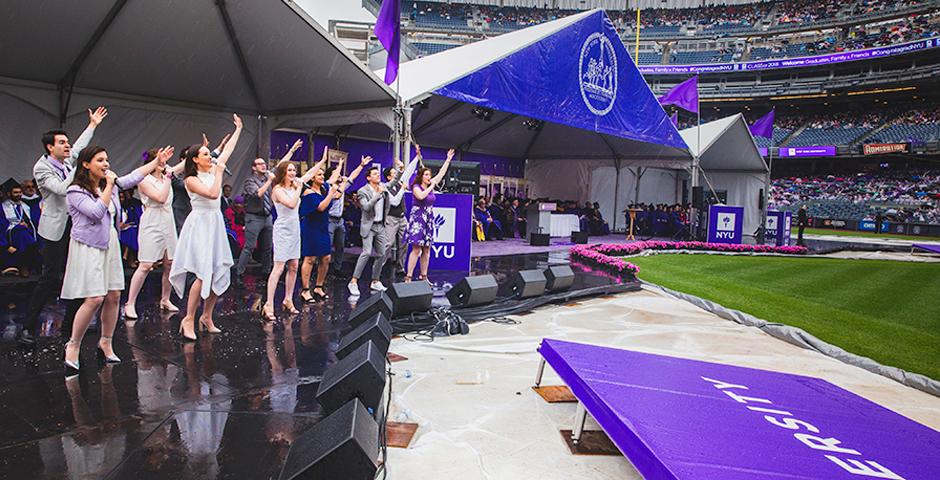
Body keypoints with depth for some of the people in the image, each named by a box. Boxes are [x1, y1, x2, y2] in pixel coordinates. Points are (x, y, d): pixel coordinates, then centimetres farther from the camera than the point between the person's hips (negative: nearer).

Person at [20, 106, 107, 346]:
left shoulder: (67, 161, 10)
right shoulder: (41, 168, -10)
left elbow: (79, 146, 29)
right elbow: (62, 189, -23)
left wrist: (92, 125, 37)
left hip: (73, 226, 7)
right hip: (55, 229, -7)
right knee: (50, 278, -8)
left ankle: (70, 323, 16)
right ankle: (28, 327, 2)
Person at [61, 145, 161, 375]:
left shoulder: (110, 184, 10)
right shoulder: (75, 191, -10)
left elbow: (134, 177, 18)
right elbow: (97, 212, -20)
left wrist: (157, 161, 17)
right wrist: (109, 186, -15)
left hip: (110, 245, 7)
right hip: (88, 248, -7)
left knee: (113, 296, 5)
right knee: (94, 299, -15)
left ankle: (106, 343, 20)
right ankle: (73, 345, 2)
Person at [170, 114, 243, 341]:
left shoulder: (213, 170, 11)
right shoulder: (191, 179, -7)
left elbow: (228, 150, 18)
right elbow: (213, 194, -20)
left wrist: (238, 129, 22)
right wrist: (219, 173, -9)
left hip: (216, 224, 7)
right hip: (200, 224, -7)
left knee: (219, 274, 4)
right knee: (204, 274, -14)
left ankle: (206, 317, 16)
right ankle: (189, 319, -2)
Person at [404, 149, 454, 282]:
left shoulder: (430, 185, 11)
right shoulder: (416, 186, -7)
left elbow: (441, 173, 15)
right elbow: (421, 196, -28)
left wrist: (448, 159, 16)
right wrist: (431, 187, -15)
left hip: (429, 219, 7)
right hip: (418, 217, -7)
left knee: (427, 249, 7)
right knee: (416, 249, -11)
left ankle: (423, 276, 13)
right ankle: (408, 276, -10)